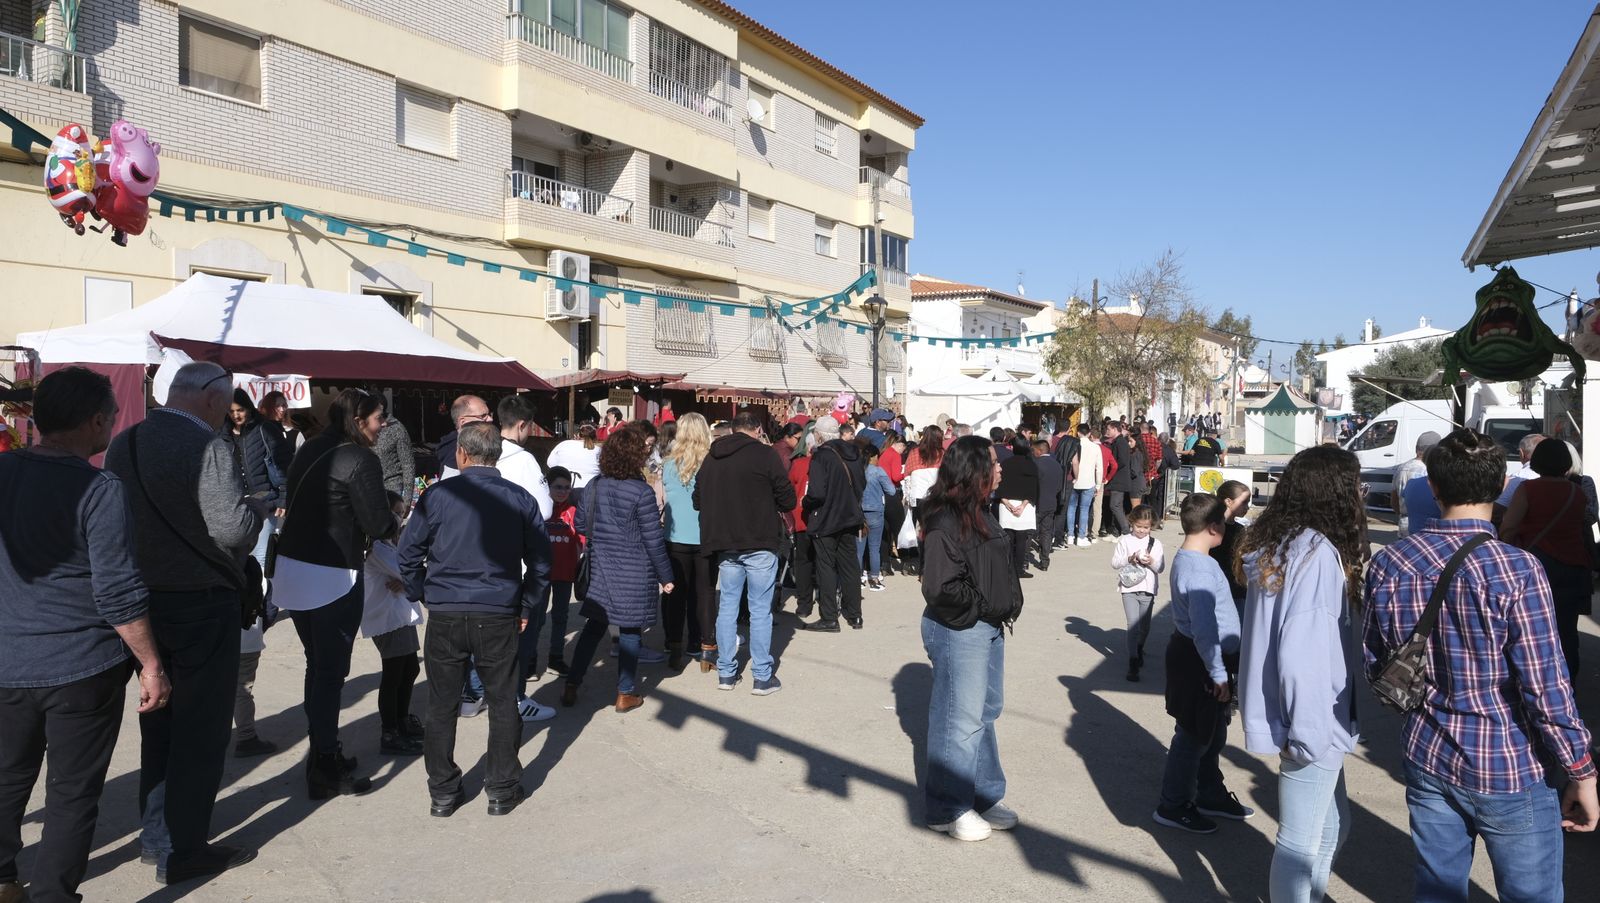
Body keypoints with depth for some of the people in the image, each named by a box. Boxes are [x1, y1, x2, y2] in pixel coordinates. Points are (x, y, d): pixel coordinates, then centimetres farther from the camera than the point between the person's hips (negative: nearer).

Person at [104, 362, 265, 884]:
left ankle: (155, 834, 35)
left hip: (144, 600, 8)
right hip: (201, 605, -8)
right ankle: (183, 852, 14)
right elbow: (232, 528, -24)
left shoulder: (122, 445, 4)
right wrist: (257, 506, -5)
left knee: (159, 721, 21)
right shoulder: (206, 447, -19)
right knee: (202, 728, 5)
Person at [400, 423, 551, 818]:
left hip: (445, 617, 0)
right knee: (502, 704, 12)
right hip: (499, 617, 1)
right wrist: (525, 608, 13)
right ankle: (502, 790, 20)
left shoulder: (437, 495, -4)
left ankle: (443, 793, 22)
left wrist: (423, 596, 13)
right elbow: (540, 561, 3)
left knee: (442, 707, 13)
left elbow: (409, 554, -1)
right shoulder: (520, 499, 0)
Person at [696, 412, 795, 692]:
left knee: (727, 607, 13)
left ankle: (726, 673, 19)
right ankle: (763, 676, 8)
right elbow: (788, 500, -7)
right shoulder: (764, 454, -10)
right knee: (760, 610, 3)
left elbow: (698, 501, 9)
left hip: (725, 545, 5)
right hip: (760, 543, -4)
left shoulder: (711, 458, 5)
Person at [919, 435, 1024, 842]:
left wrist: (1004, 607, 6)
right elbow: (941, 587, -28)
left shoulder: (980, 512, 7)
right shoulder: (945, 523, -23)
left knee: (985, 713, 20)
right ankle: (948, 809, 22)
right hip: (958, 632, -10)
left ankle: (985, 796, 37)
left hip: (988, 627, 10)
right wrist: (982, 606, -15)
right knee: (960, 720, 4)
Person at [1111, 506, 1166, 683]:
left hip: (1148, 590, 2)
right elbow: (1114, 563, -1)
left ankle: (1139, 649, 43)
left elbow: (1161, 568, 3)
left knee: (1144, 627, 13)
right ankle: (1133, 663, -10)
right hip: (1129, 589, -2)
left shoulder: (1155, 543, 4)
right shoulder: (1124, 541, 0)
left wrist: (1151, 562, -17)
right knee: (1133, 625, -11)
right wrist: (1129, 559, -17)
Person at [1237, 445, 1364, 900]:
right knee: (1301, 842, 7)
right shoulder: (1316, 551, -22)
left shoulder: (1277, 542, 5)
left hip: (1312, 720, 9)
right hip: (1312, 724, -9)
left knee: (1332, 826, 24)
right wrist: (1308, 732, -19)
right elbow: (1301, 654, -27)